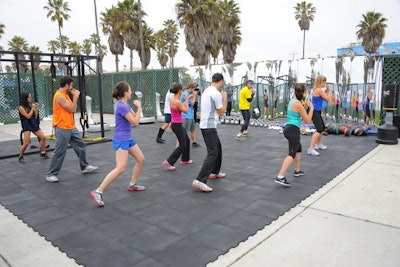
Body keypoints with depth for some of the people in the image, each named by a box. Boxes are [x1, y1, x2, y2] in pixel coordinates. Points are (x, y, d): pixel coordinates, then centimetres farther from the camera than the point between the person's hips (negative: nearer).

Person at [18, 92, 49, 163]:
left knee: (43, 137, 2)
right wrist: (33, 108, -11)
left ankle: (43, 153, 17)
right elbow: (28, 116, -15)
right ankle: (20, 157, 8)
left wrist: (36, 108, -6)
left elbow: (36, 116, 8)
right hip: (27, 126, -6)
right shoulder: (21, 107, -9)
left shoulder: (31, 105, 6)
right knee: (26, 143, -10)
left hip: (34, 124, 6)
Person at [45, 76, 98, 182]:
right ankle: (51, 174, 8)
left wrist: (74, 96, 8)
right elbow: (72, 109, -17)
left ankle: (84, 167, 28)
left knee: (81, 145, 14)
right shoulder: (60, 96, -17)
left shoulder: (65, 95, 12)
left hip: (71, 127, 10)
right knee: (59, 153, -4)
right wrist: (76, 96, -9)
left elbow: (72, 108, 13)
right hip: (62, 129, -9)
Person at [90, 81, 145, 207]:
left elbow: (135, 117, 17)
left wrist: (137, 107, 3)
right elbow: (135, 122, -17)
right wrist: (139, 108, -7)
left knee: (141, 159, 15)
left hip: (128, 139, 10)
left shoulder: (126, 104, 10)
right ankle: (98, 192, -13)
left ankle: (132, 184, 29)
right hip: (121, 140, -10)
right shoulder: (121, 106, -20)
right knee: (120, 168, -17)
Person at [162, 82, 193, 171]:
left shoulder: (173, 99, 5)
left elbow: (182, 106, 19)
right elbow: (186, 111, -12)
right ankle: (168, 162, 0)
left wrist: (187, 99, 21)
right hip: (177, 125, -10)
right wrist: (187, 100, -2)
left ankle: (185, 159, 37)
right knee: (182, 145, -1)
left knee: (187, 141, 23)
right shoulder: (177, 101, -23)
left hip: (176, 124, 10)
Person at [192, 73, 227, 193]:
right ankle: (199, 181, -17)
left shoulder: (206, 91, 14)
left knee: (218, 148, 24)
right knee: (212, 153, -11)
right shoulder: (216, 93, -15)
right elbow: (221, 112, -9)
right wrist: (225, 98, 1)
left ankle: (215, 172, 36)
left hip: (205, 125, 10)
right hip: (210, 126, -10)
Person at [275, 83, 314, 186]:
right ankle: (280, 177, -24)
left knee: (299, 148, 28)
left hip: (288, 128, 10)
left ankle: (297, 170, 41)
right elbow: (307, 120, -9)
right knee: (292, 154, -14)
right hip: (293, 130, -10)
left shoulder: (292, 101, 11)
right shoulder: (298, 104, -15)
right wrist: (311, 108, 1)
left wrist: (306, 106, 17)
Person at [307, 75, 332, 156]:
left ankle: (318, 144, 40)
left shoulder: (316, 89, 14)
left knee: (322, 127, 24)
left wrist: (328, 90, 16)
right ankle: (311, 149, -24)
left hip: (317, 112, 11)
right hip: (315, 112, -11)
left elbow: (325, 97, 22)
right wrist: (330, 90, 2)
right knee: (319, 130, -18)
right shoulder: (319, 90, -16)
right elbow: (327, 99, -9)